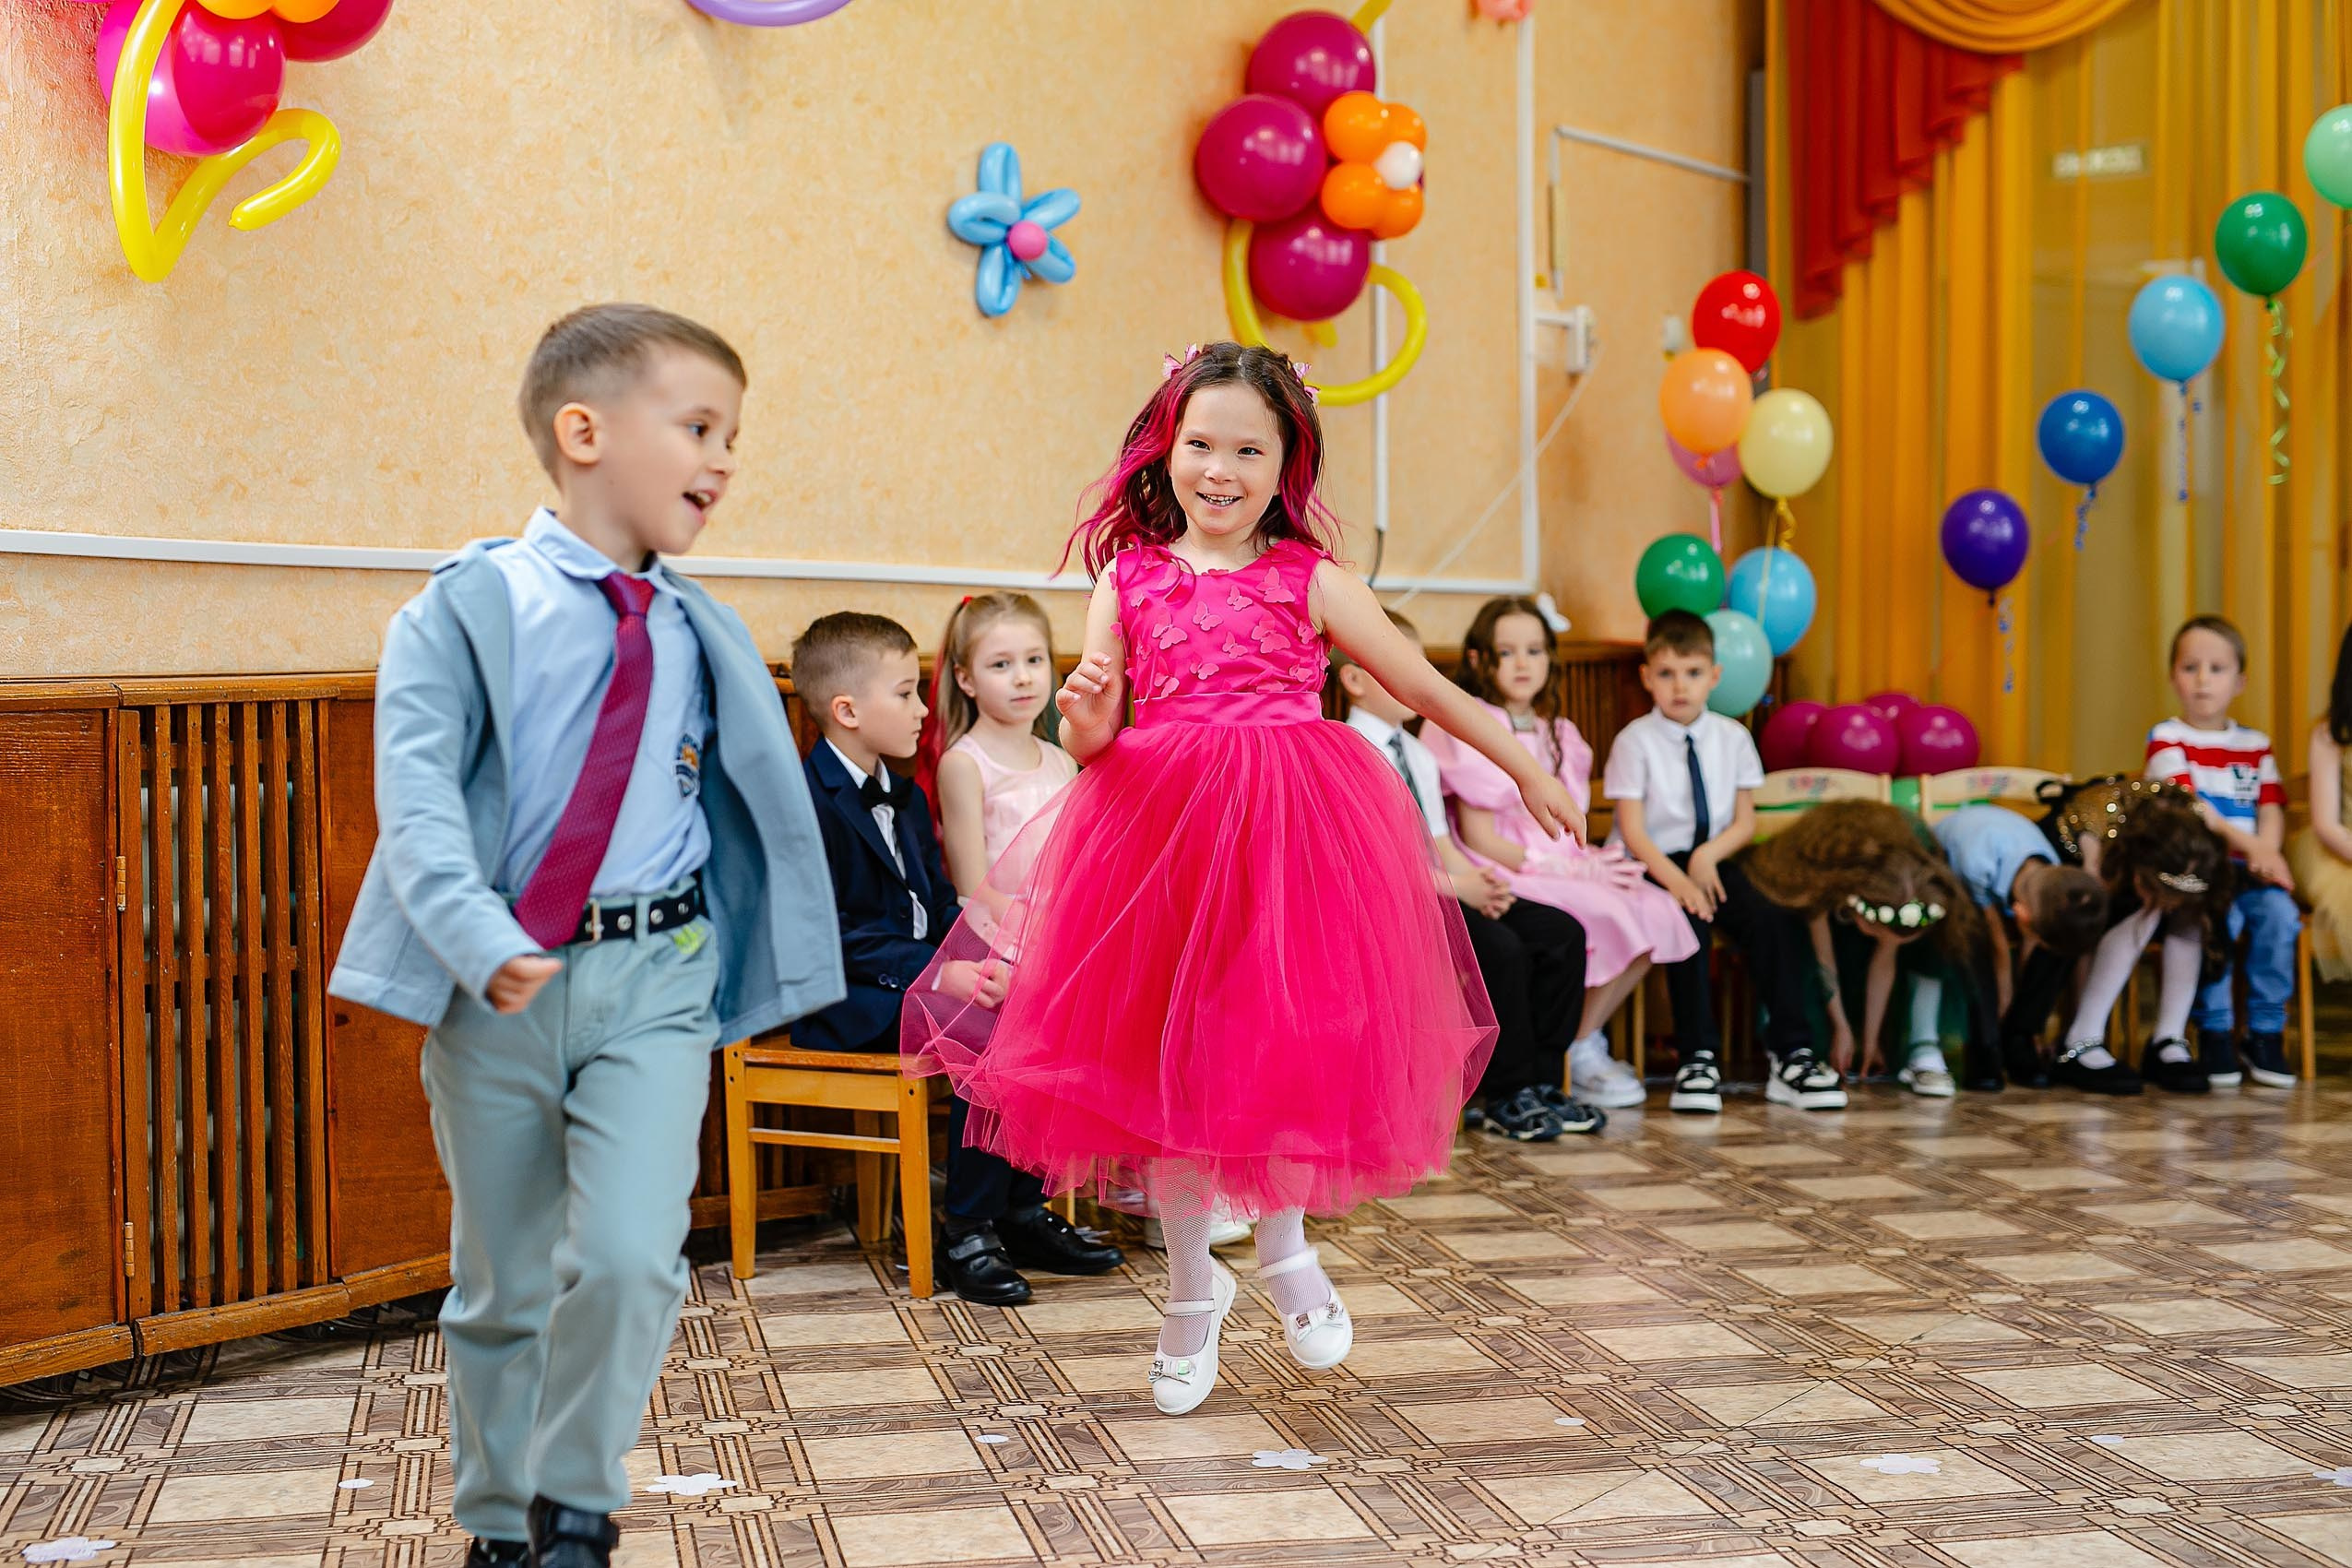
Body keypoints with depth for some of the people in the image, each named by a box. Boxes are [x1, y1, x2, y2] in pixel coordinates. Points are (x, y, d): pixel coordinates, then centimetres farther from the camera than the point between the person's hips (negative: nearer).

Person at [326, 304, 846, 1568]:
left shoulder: (699, 636, 8)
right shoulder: (471, 607, -5)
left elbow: (747, 799, 16)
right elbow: (416, 785, -14)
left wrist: (749, 962, 11)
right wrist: (475, 939, -28)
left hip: (653, 980, 2)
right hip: (498, 979, -2)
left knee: (628, 1257, -14)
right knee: (499, 1281, 10)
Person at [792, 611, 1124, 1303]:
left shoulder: (905, 797, 18)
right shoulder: (810, 803, -13)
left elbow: (941, 902, 16)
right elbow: (832, 931, -20)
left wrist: (981, 962, -6)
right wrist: (936, 973, -25)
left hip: (919, 975, 9)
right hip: (848, 999, -9)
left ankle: (1024, 1210, -2)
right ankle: (966, 1232, -19)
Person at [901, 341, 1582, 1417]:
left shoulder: (1309, 581, 2)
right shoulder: (1127, 580, 5)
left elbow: (1425, 688, 10)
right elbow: (1090, 741, 4)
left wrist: (1525, 770, 15)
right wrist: (1084, 709, -19)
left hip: (1290, 839, -1)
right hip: (1160, 835, 1)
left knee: (1289, 1040, -4)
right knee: (1165, 1060, 6)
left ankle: (1286, 1249, 24)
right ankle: (1190, 1289, 25)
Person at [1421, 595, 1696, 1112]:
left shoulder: (1557, 734, 17)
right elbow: (1478, 838, -12)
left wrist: (1594, 863, -7)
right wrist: (1567, 870, -14)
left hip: (1562, 871, 7)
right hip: (1502, 878, -7)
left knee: (1654, 909, -16)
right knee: (1604, 915, -29)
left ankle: (1585, 1039, -4)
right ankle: (1579, 1053, -10)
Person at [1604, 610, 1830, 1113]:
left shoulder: (1732, 737, 7)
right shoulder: (1636, 740, -4)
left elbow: (1744, 821, 7)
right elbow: (1633, 831, -10)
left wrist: (1708, 856, -13)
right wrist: (1678, 882, -23)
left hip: (1714, 863, 3)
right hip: (1653, 866, -3)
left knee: (1771, 919, -22)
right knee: (1688, 922, -32)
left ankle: (1792, 1056, -18)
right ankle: (1698, 1060, -25)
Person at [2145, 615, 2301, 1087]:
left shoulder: (2255, 745, 18)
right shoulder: (2168, 739, 2)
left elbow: (2271, 807, 8)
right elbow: (2190, 808, -12)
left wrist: (2267, 853, -14)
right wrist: (2246, 844, -24)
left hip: (2247, 870, 4)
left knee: (2279, 912, -26)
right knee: (2219, 919, -33)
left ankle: (2266, 1032, -14)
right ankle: (2215, 1034, -18)